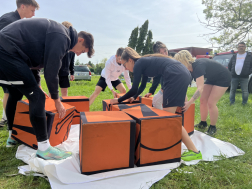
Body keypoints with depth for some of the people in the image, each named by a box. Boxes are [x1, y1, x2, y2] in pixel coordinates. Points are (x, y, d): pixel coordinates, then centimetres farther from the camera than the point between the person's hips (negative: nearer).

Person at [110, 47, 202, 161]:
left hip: (176, 76, -10)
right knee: (167, 113, 15)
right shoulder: (144, 62, 27)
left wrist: (118, 100, 12)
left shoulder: (138, 64, 0)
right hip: (184, 74, 10)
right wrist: (134, 97, 40)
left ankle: (194, 151, -4)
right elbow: (142, 85, 38)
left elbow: (134, 89, 1)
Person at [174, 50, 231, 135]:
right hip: (211, 79, 8)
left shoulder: (198, 67, -37)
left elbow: (200, 89, -45)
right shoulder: (190, 69, -11)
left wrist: (189, 103, -52)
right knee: (203, 100, 5)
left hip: (222, 79, -8)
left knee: (211, 103, -11)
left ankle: (213, 127, 4)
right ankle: (203, 123, 19)